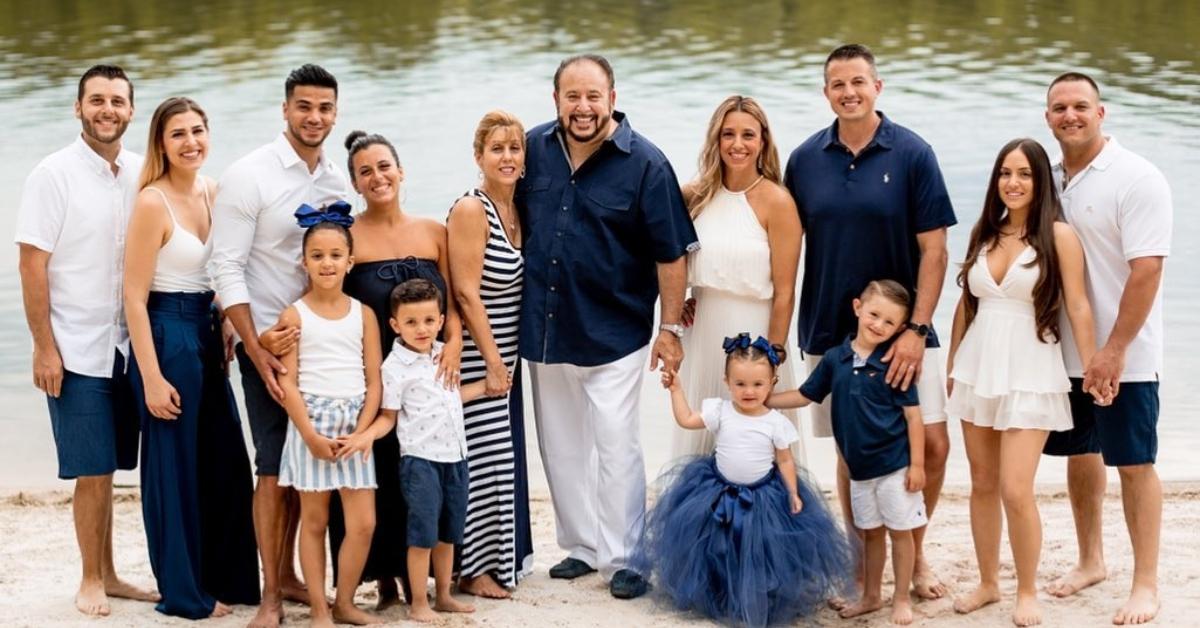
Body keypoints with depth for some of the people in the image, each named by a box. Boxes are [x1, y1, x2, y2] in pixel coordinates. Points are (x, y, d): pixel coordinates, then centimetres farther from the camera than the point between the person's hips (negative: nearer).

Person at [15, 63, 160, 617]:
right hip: (76, 352, -4)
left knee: (106, 468, 11)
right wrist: (44, 348, -11)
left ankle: (107, 575, 22)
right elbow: (32, 265, -8)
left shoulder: (142, 175, 5)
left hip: (127, 348, 4)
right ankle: (91, 581, 13)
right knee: (93, 472, 0)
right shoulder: (54, 175, -7)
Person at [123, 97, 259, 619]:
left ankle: (226, 576, 27)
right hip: (166, 335, -8)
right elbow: (134, 297, -16)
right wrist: (151, 378, -18)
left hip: (207, 331, 8)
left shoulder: (212, 193, 6)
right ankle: (185, 592, 16)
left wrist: (226, 330, 14)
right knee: (175, 466, 4)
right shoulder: (153, 203, -15)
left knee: (226, 463, 13)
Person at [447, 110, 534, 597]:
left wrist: (506, 359, 11)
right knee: (482, 459, -5)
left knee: (505, 455, 13)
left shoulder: (518, 210, 9)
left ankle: (503, 556, 25)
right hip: (475, 355, -8)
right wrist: (492, 360, -17)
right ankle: (473, 568, 6)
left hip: (505, 355, 8)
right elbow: (466, 292, -18)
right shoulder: (470, 210, -15)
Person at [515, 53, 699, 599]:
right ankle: (580, 546, 26)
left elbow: (671, 254, -7)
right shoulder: (534, 150, 1)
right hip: (545, 329, 5)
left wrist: (670, 329, -8)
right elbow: (515, 223, 15)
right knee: (560, 449, 13)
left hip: (613, 334, -4)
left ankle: (623, 557, 9)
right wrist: (514, 303, 13)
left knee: (615, 450, -3)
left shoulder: (645, 164, -10)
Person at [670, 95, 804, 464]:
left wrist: (774, 355, -12)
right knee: (700, 438, 14)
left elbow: (784, 292, -11)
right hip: (701, 332, 5)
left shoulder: (776, 201, -10)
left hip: (753, 331, -5)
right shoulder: (696, 196, 4)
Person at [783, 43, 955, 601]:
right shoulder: (805, 160, 2)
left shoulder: (912, 154, -6)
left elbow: (933, 249, -7)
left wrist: (916, 330, -14)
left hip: (902, 333, -2)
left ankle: (914, 554, 18)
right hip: (831, 332, 2)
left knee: (932, 444, -4)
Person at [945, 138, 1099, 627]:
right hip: (978, 370, 5)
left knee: (1015, 490, -10)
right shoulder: (984, 234, 9)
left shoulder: (1058, 235, -6)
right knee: (982, 485, 10)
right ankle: (988, 583, 24)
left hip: (1030, 375, -5)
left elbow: (1078, 307, -7)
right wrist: (951, 363, 16)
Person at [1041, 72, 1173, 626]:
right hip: (1065, 352, 6)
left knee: (1134, 464, 1)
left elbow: (1146, 271, -19)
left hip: (1122, 356, -6)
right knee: (1079, 455, 15)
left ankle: (1146, 583, 10)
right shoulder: (1050, 180, 6)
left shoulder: (1136, 179, -13)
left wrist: (1114, 350, -21)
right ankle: (1091, 561, 32)